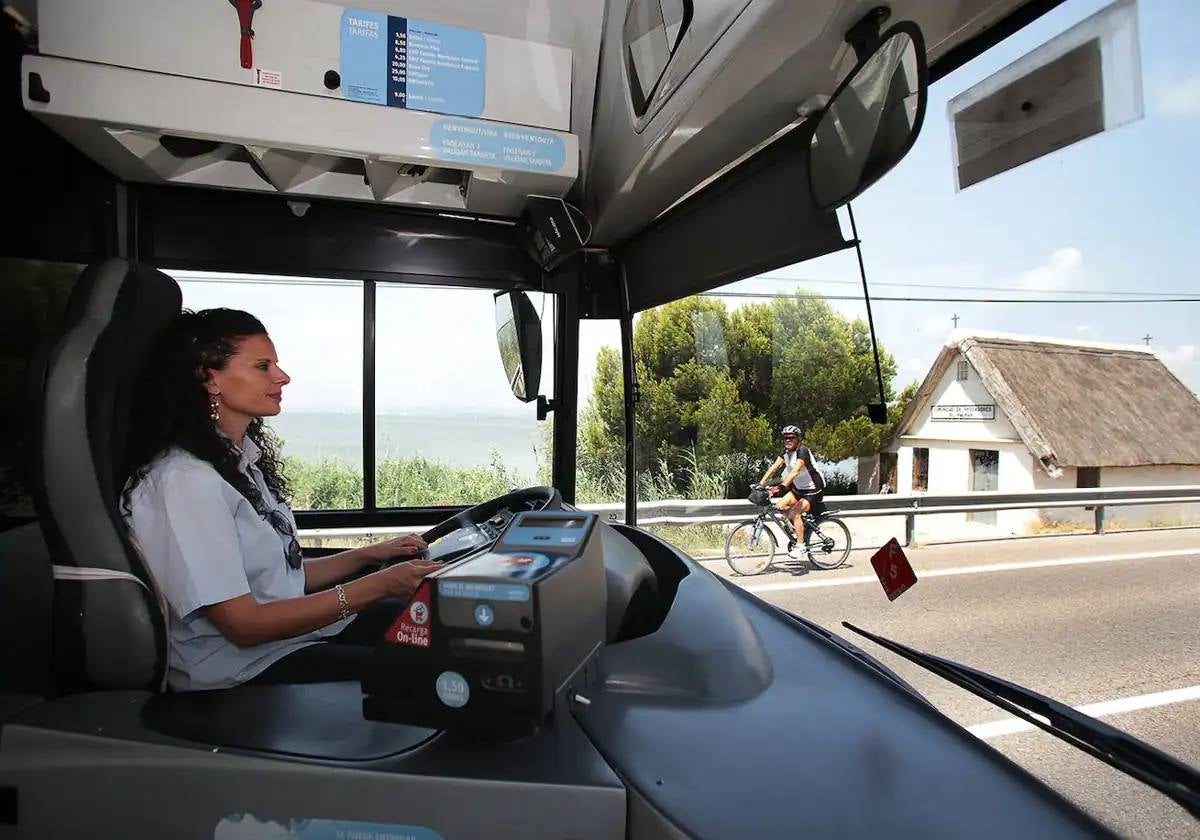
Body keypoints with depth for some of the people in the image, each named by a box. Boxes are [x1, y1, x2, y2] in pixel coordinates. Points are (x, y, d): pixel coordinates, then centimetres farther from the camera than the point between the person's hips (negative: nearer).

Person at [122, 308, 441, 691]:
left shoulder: (245, 458, 7)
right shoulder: (185, 479, -21)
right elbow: (244, 625, -22)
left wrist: (371, 554, 2)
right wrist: (377, 585, -23)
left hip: (298, 628, 9)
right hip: (240, 669, -8)